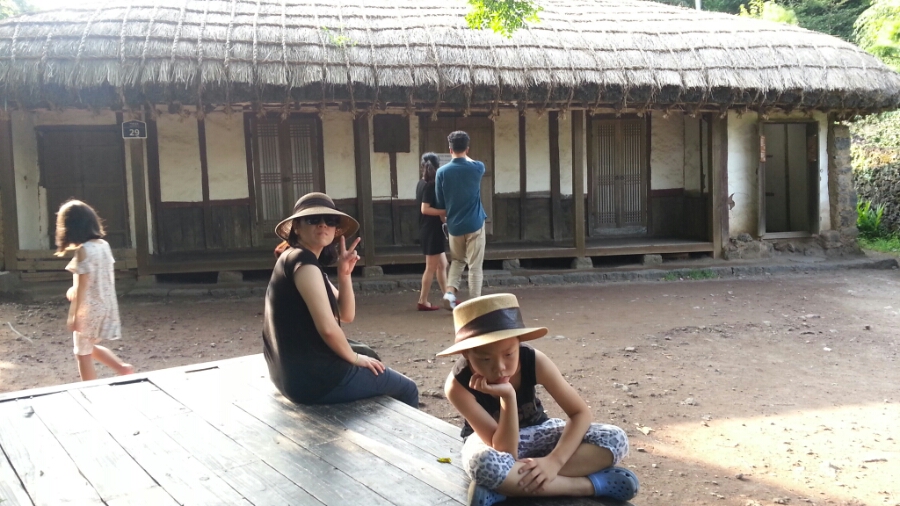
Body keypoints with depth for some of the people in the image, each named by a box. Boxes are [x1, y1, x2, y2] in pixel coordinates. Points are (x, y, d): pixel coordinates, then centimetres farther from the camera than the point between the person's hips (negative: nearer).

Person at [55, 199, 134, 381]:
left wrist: (73, 314, -14)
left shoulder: (82, 251, -18)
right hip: (107, 305, 8)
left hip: (89, 309, -8)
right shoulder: (104, 245, 3)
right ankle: (123, 368, 18)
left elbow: (81, 286, -19)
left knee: (83, 354, 8)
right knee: (90, 348, 26)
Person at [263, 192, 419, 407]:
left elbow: (347, 315, 11)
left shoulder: (298, 261, 13)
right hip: (314, 378, -10)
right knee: (406, 390, 9)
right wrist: (354, 358, -7)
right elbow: (327, 327, -25)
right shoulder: (303, 260, -17)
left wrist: (344, 273, -5)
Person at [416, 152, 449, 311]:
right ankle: (423, 302, 5)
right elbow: (425, 209, -22)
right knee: (431, 267, -1)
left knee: (442, 265, 14)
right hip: (432, 231, -9)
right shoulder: (430, 185, -16)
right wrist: (445, 212, -22)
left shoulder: (421, 183, 10)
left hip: (429, 230, 9)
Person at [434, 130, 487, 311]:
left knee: (457, 260, 22)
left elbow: (439, 203, 3)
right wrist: (465, 157, 33)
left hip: (454, 226, 2)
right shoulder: (477, 168, -7)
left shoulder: (442, 172, -6)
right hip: (474, 224, -2)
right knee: (475, 266, 4)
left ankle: (450, 291, 2)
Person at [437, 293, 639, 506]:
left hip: (534, 432, 4)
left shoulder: (534, 361, -25)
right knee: (486, 463, -43)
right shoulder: (458, 384, -30)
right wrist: (507, 397, -44)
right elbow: (505, 452, -31)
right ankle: (593, 483, -27)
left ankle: (503, 486, -28)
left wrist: (554, 461, -34)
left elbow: (581, 413, -19)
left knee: (615, 439, -22)